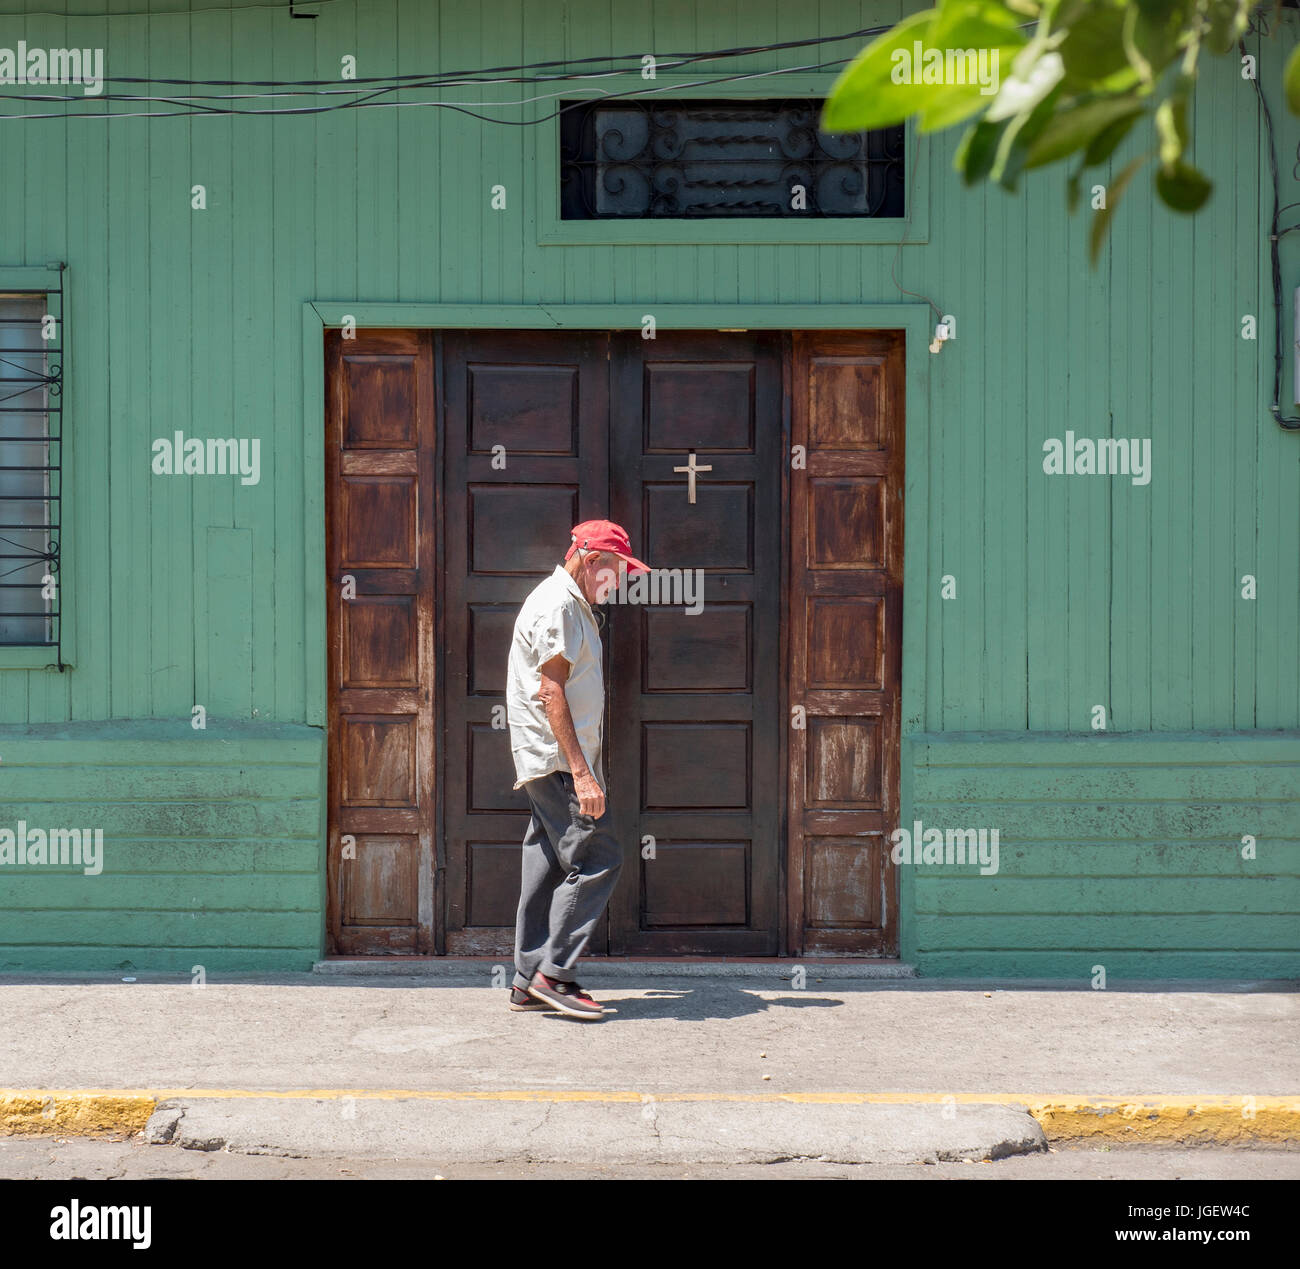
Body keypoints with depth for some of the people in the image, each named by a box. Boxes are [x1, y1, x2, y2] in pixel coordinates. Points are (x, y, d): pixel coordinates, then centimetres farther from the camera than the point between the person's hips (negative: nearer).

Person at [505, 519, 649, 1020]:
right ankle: (553, 973, -8)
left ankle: (529, 983, 14)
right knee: (597, 857, -12)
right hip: (557, 758, -10)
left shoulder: (573, 604, 20)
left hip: (554, 764, 10)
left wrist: (584, 767, 22)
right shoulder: (556, 604, -12)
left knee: (549, 866, 10)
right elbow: (550, 693, -20)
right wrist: (580, 772, -24)